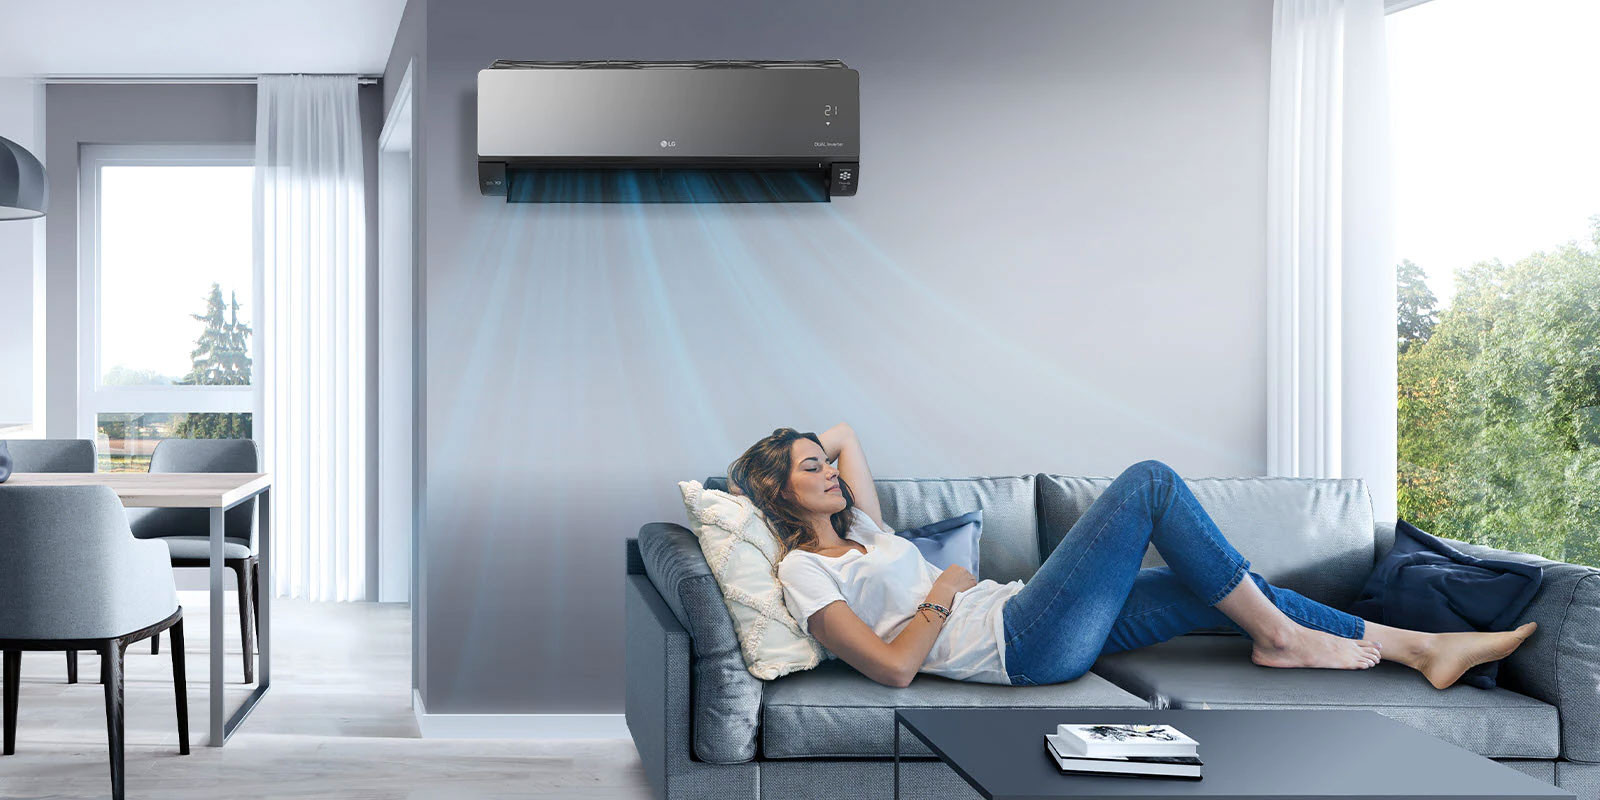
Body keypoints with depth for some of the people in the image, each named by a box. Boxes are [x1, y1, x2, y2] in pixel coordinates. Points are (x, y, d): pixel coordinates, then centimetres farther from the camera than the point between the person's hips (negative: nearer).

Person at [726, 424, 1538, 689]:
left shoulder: (859, 532, 20)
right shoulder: (805, 571, -6)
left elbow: (844, 433, 35)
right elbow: (894, 665, -18)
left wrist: (784, 458, 23)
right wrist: (944, 595, -6)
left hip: (1040, 630, 9)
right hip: (1022, 642, -9)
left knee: (1221, 585, 4)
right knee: (1150, 481, -13)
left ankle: (1419, 646, 12)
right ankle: (1278, 636, -2)